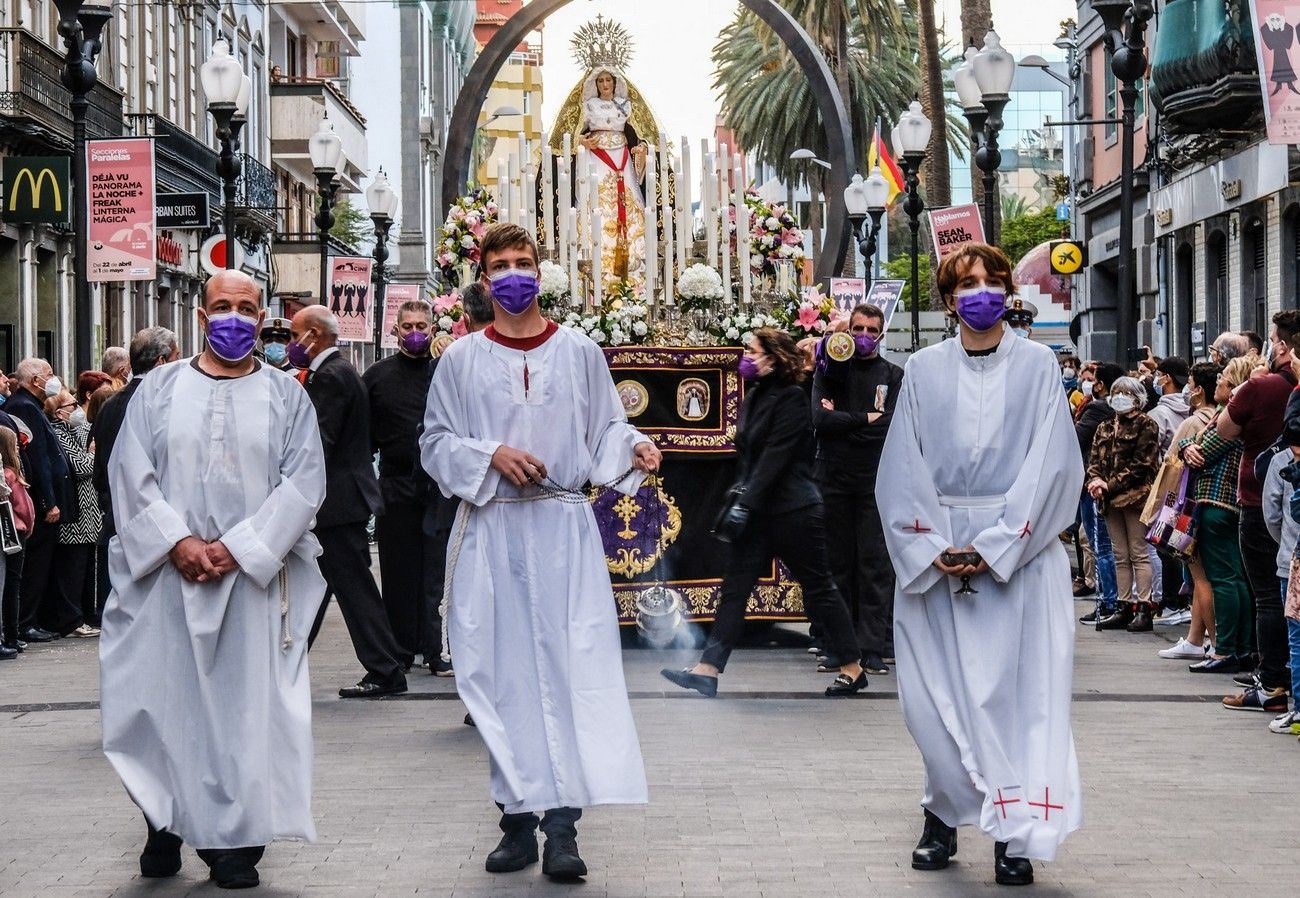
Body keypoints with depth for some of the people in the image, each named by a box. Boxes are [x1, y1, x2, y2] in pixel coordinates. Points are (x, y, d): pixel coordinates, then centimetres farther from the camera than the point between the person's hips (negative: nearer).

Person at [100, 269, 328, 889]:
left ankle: (235, 839, 3)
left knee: (247, 699, -2)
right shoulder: (159, 390, 9)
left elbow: (303, 482, -1)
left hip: (253, 576, 0)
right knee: (167, 695, 0)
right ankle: (166, 825, 13)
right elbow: (132, 473, 1)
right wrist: (177, 542, -12)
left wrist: (240, 546, -12)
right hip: (169, 575, 1)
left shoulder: (286, 395, 8)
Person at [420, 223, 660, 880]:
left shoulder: (580, 352, 9)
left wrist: (634, 448, -9)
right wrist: (491, 455, -10)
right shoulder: (462, 359, 7)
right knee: (502, 672, 1)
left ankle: (562, 824, -11)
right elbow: (434, 443, 7)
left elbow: (605, 428, 12)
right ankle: (518, 819, 8)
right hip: (491, 530, 1)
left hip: (564, 528, -1)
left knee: (571, 668, -10)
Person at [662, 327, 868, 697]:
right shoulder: (753, 399, 12)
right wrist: (738, 500, 8)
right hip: (758, 513, 8)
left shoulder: (791, 400, -14)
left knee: (817, 587, 1)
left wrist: (746, 505, -24)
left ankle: (852, 667, 13)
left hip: (794, 513, -8)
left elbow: (775, 458, -20)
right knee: (735, 587, 1)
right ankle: (708, 670, -2)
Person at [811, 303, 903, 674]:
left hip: (875, 480, -1)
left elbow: (890, 426, -7)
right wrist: (864, 418, -9)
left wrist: (840, 419, -5)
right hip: (833, 477, 1)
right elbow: (819, 418, -6)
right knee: (837, 563, 3)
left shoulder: (893, 375, 7)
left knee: (875, 563, -5)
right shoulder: (830, 370, 10)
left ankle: (873, 649, -3)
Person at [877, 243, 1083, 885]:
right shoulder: (923, 370, 9)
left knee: (1017, 689, -4)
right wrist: (933, 549, -10)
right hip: (933, 553, 2)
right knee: (936, 692, 1)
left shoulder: (1037, 365, 4)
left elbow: (1050, 465, -3)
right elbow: (903, 469, 4)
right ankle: (945, 817, 15)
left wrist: (993, 547, -12)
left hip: (1018, 553, -1)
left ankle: (1014, 835, -1)